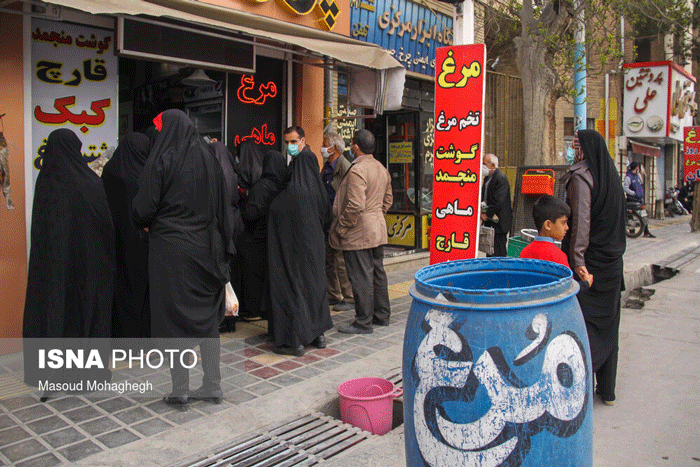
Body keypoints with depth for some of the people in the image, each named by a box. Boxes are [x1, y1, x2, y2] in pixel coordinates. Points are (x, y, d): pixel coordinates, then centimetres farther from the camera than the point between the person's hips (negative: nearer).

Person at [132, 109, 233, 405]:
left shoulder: (162, 159, -9)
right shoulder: (207, 157, 5)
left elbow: (144, 208, -10)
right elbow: (222, 206, 7)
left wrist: (143, 223, 13)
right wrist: (222, 250, 13)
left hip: (170, 248, -4)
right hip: (205, 248, 5)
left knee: (174, 317, 5)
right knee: (207, 317, 12)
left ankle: (180, 390, 13)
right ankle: (213, 387, 19)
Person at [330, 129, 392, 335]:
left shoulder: (357, 170, -19)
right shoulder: (382, 169, 10)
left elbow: (355, 206, -25)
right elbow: (388, 200, 18)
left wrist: (341, 227, -14)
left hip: (358, 233, -9)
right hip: (378, 230, 9)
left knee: (361, 278, -2)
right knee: (377, 272, 17)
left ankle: (363, 323, 6)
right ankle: (382, 315, 29)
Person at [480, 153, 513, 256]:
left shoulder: (501, 178, -15)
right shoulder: (487, 177, 14)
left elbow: (498, 201, -21)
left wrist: (487, 214, -15)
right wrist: (482, 212, 1)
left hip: (499, 222, -9)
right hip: (489, 221, 9)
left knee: (498, 251, -6)